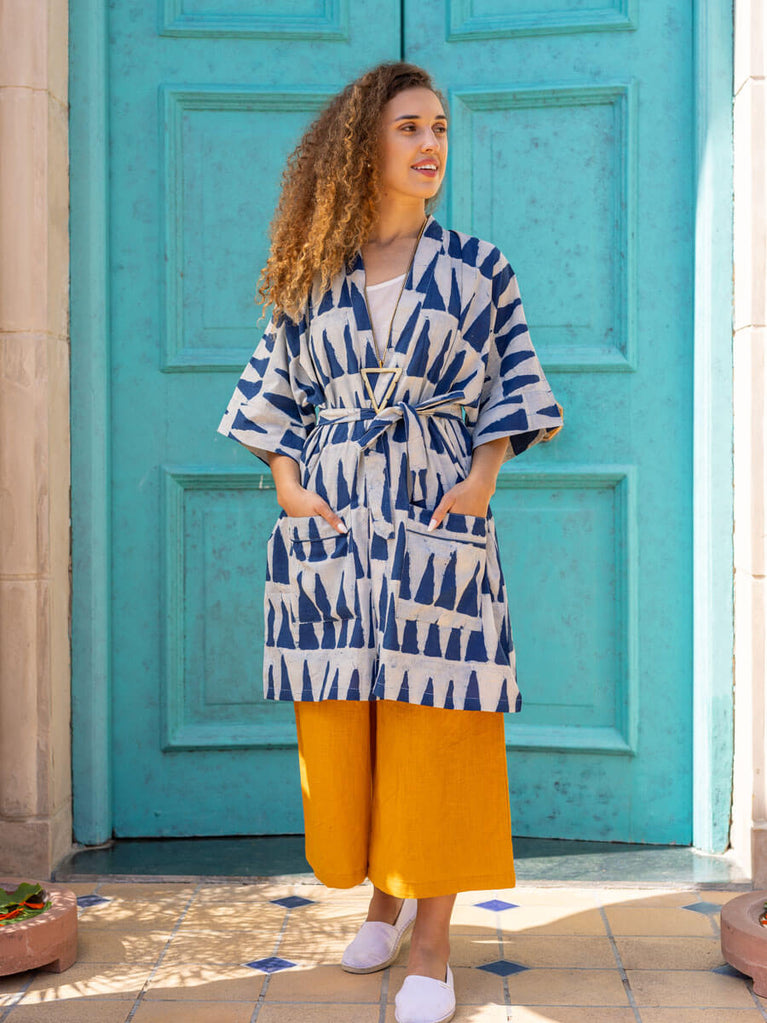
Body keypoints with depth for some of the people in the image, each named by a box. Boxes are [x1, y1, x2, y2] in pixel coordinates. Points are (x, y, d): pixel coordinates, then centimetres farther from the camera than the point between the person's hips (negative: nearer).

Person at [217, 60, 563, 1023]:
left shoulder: (477, 269, 6)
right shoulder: (308, 278, 9)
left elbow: (509, 386, 7)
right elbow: (276, 392, 13)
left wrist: (482, 478, -6)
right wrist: (286, 483, 0)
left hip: (438, 521, -1)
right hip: (329, 527, 2)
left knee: (436, 729, -1)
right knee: (342, 728, 7)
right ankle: (383, 899, 30)